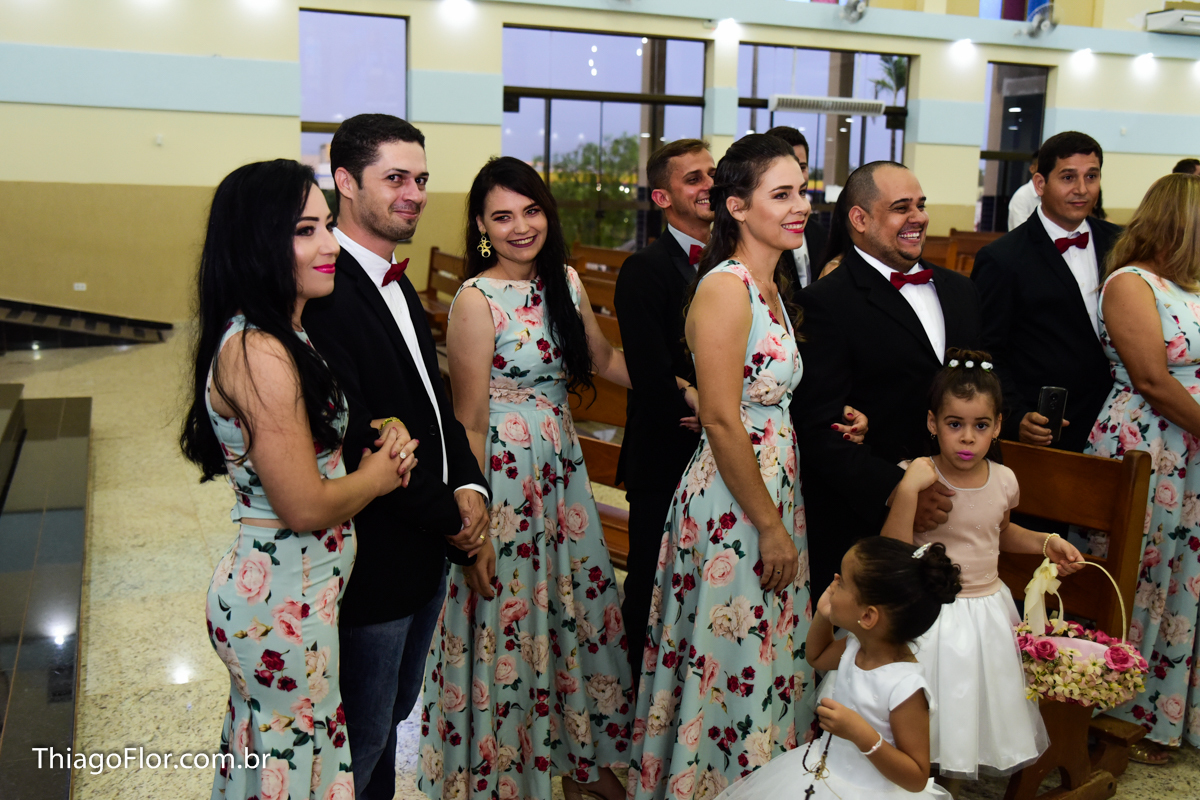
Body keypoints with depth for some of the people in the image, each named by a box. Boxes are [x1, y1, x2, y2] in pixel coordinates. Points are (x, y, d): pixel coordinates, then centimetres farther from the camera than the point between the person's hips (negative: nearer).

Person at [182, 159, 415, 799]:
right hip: (283, 602, -9)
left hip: (279, 591, 10)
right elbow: (305, 507, -25)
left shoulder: (282, 336, 6)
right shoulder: (259, 354, -25)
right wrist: (378, 474, -7)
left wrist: (381, 448, -3)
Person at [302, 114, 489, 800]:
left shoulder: (395, 283, 10)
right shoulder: (323, 291, -22)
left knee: (391, 717, 25)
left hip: (426, 553, 9)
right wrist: (449, 517, -15)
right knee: (362, 744, 10)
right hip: (373, 563, -9)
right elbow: (355, 440, -26)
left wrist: (469, 488, -4)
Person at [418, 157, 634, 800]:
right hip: (503, 471, -7)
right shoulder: (477, 299, -15)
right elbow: (469, 421, -14)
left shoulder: (565, 283, 4)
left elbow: (605, 358, 19)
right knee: (508, 617, 7)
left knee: (577, 606, 16)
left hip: (562, 465, 7)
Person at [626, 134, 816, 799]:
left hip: (772, 490, 9)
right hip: (732, 504, -9)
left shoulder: (770, 288, 11)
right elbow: (722, 420, -22)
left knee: (770, 664, 20)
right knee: (733, 667, 6)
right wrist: (771, 526, -18)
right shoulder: (725, 287, -18)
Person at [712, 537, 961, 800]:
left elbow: (917, 779, -22)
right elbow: (816, 656, 18)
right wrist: (823, 615, -1)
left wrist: (862, 734, -34)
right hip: (823, 770, 7)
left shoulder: (905, 685, -28)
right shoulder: (856, 645, -5)